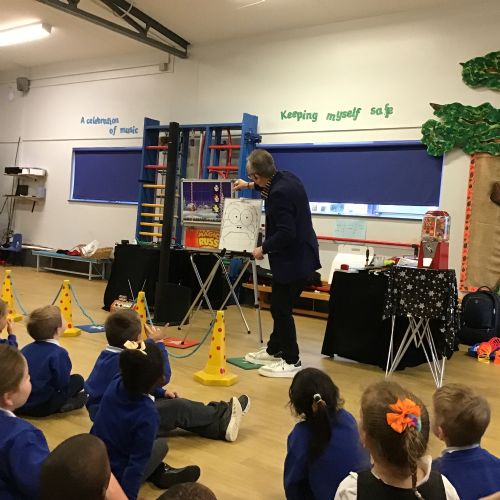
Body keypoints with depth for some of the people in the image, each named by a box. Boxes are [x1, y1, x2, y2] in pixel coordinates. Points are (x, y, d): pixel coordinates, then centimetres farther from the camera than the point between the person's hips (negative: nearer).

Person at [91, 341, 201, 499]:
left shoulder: (115, 385, -14)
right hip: (116, 477, -6)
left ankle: (157, 470, 22)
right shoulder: (147, 414, -32)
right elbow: (137, 463, -27)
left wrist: (158, 344, 18)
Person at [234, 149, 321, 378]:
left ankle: (291, 362, 13)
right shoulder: (286, 177, 4)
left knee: (281, 309, 1)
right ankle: (274, 350, 36)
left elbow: (286, 233, -28)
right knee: (279, 306, 21)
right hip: (299, 255, 10)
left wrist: (264, 248, -14)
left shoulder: (279, 194, -26)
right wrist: (249, 186, 35)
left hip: (293, 260, -10)